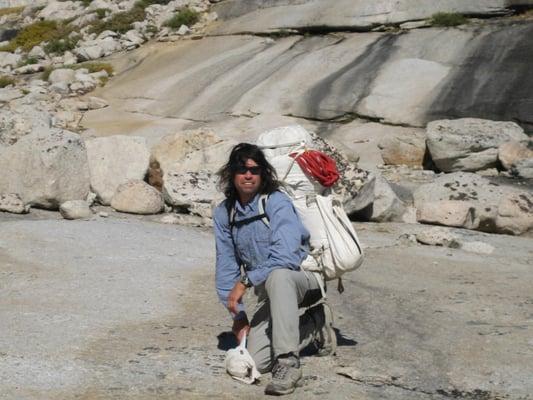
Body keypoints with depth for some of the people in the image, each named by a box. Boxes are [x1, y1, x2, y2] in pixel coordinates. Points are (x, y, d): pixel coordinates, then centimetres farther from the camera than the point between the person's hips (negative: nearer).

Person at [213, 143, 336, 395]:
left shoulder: (277, 202, -18)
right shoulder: (224, 213, 0)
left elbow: (286, 257, -31)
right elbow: (226, 267, 3)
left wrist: (245, 282, -29)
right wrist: (237, 313, -2)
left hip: (302, 278, -6)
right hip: (268, 292, 6)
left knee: (277, 275, -41)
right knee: (258, 362, -10)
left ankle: (288, 363, -34)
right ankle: (314, 325, 18)